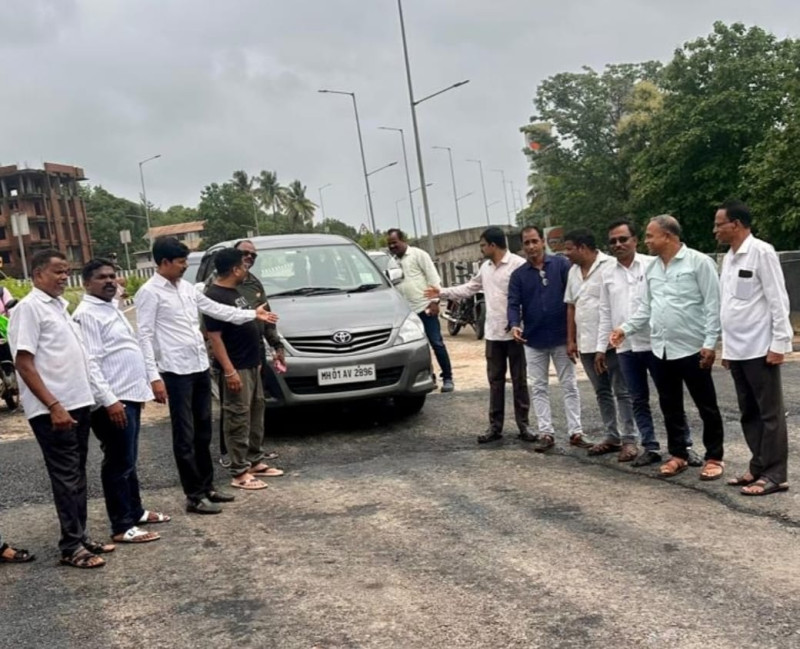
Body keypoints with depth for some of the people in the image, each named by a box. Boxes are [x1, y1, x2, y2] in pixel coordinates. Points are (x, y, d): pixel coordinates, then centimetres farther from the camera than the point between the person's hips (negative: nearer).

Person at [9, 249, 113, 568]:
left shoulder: (59, 305, 14)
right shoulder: (28, 308, -11)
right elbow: (24, 364, -16)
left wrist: (81, 400, 16)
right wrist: (53, 406, -21)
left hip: (78, 403, 8)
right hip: (53, 410, -8)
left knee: (77, 475, 14)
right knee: (66, 478, -2)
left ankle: (81, 535, 23)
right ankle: (71, 547, 6)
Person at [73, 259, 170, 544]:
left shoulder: (112, 309, 17)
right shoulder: (87, 314, -14)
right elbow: (90, 363, -21)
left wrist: (146, 383, 22)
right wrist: (109, 400, -26)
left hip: (130, 396, 10)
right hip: (113, 401, -10)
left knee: (128, 460, 19)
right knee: (118, 463, -5)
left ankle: (135, 511, 30)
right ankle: (122, 527, 1)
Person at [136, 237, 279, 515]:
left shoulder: (186, 287, 12)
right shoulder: (150, 293, -11)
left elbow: (214, 308, 22)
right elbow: (144, 336, -15)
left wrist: (253, 314, 24)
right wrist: (153, 376, -21)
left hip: (200, 368, 8)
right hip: (176, 372, -8)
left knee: (203, 433, 14)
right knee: (185, 437, -2)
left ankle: (207, 487, 24)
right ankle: (195, 496, 4)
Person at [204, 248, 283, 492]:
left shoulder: (234, 292, 13)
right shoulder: (214, 297, -17)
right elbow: (214, 337, -20)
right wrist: (229, 371, -24)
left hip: (251, 364, 10)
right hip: (236, 368, -10)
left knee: (255, 414, 15)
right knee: (238, 419, -6)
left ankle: (255, 461, 26)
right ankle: (239, 473, -2)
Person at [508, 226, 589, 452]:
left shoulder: (561, 264, -3)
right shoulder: (518, 275, 3)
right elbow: (513, 304, -3)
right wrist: (514, 325, -24)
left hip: (561, 337, -2)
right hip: (533, 340, 2)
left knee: (569, 385, 5)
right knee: (538, 388, 6)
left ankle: (576, 432, 11)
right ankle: (546, 433, 13)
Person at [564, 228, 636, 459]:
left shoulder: (609, 266, -11)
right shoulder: (573, 272, 13)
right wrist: (571, 340, 13)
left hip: (611, 342, -8)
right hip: (586, 344, 8)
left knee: (622, 391, 0)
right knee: (602, 392, 14)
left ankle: (629, 440, 4)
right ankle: (612, 437, 23)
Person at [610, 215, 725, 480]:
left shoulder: (699, 262, -9)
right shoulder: (652, 269, 11)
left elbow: (713, 305, -11)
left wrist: (709, 343, -16)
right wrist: (625, 328, 3)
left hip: (692, 348, -7)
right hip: (661, 349, 7)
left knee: (706, 406, 5)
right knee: (670, 407, 13)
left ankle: (714, 457, 16)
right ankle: (678, 455, 25)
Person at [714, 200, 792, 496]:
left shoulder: (761, 252, -10)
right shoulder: (728, 258, 12)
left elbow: (777, 300, -12)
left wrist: (779, 343, -16)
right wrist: (726, 346, 15)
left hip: (759, 348, -8)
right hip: (736, 349, 8)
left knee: (770, 413, 0)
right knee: (749, 413, 12)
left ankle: (774, 475, 4)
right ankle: (758, 467, 20)